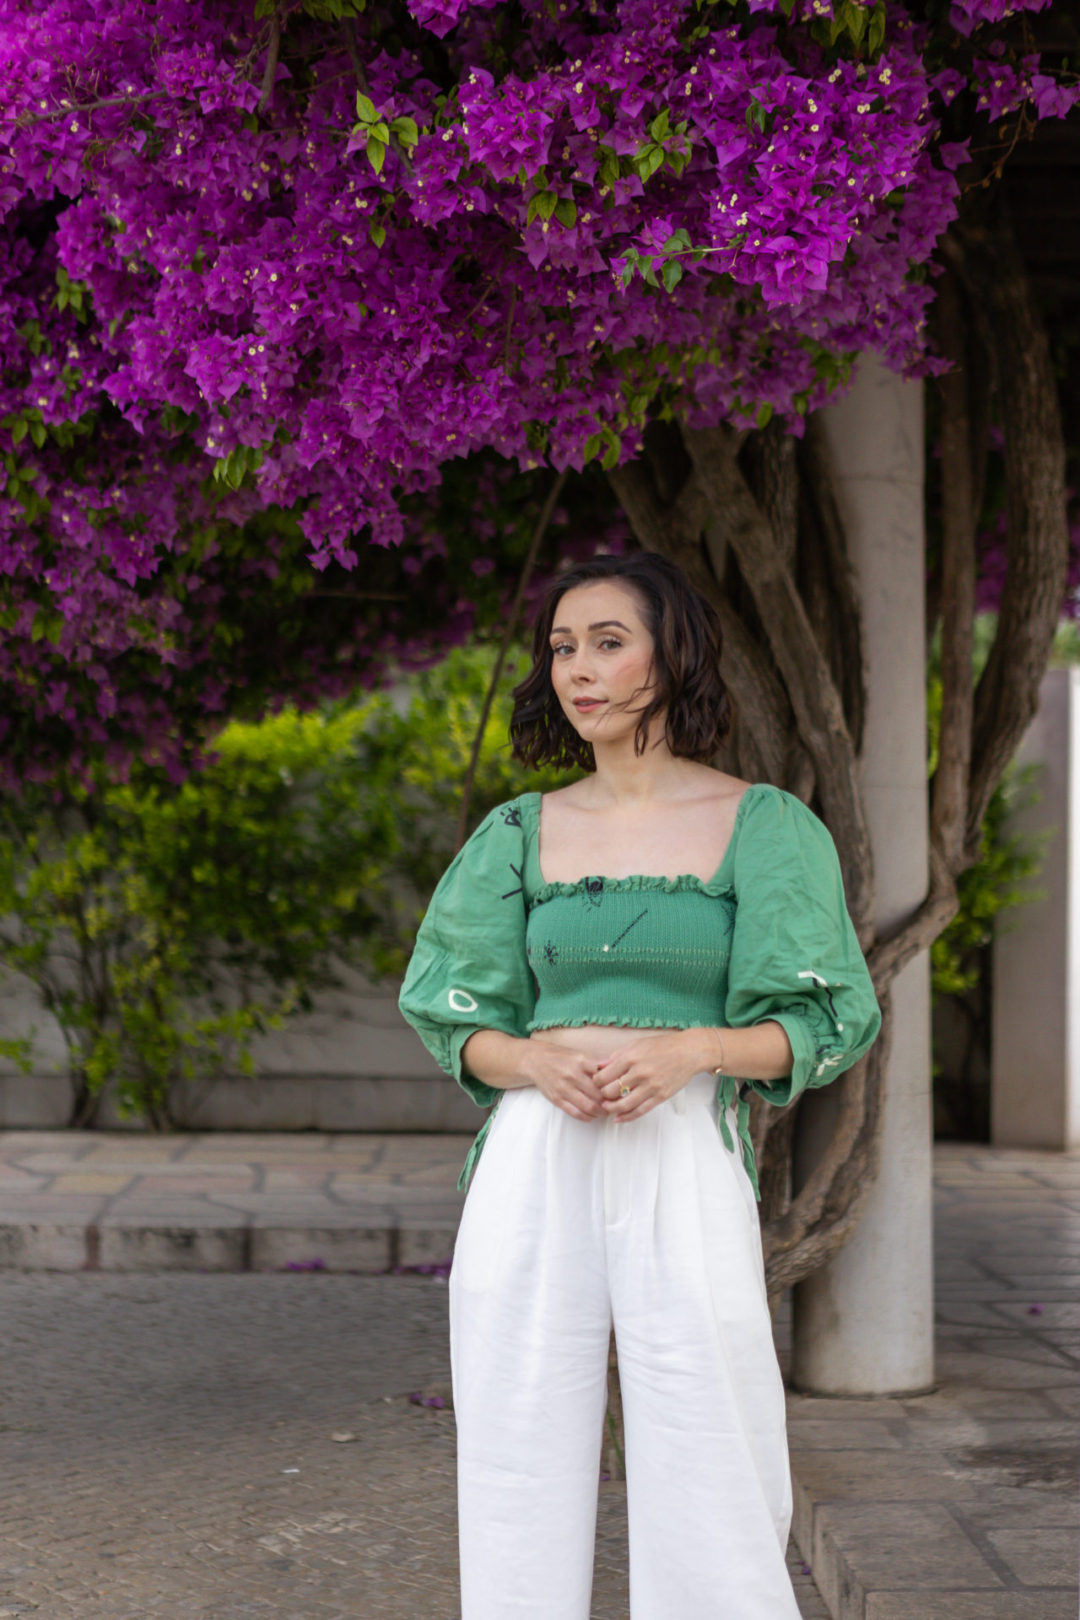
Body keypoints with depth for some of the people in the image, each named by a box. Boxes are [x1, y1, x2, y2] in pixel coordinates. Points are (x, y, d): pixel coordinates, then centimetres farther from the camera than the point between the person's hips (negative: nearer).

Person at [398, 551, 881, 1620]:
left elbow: (828, 1021, 3)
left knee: (706, 1475, -3)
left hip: (686, 1165, -3)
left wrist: (692, 1050, -14)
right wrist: (537, 1061, -8)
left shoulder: (763, 826, 3)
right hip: (534, 1167, 3)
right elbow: (455, 1019, 13)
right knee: (522, 1460, 5)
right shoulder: (522, 833, 11)